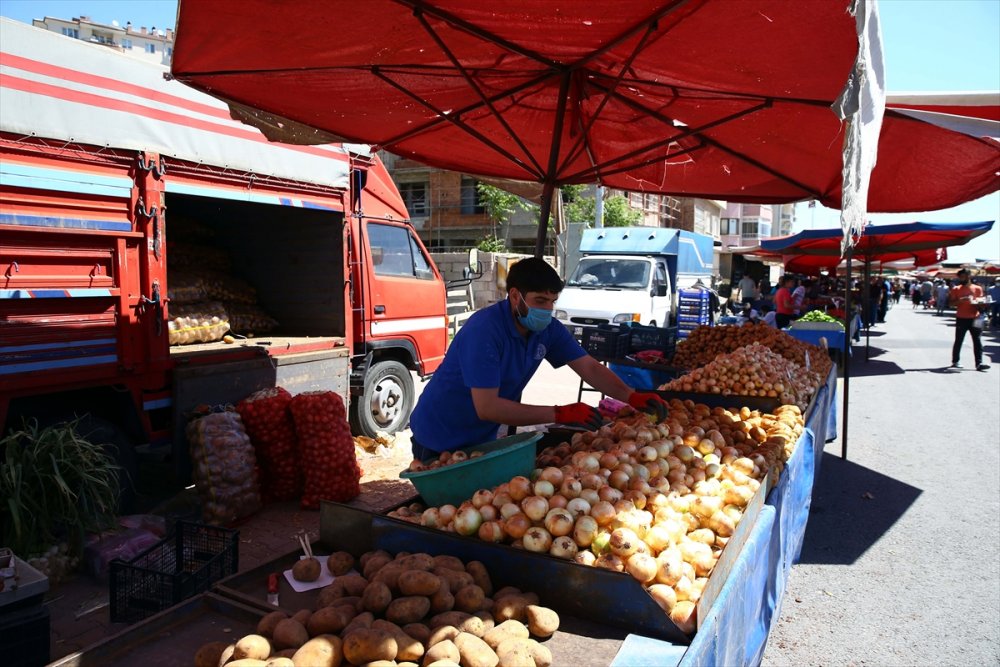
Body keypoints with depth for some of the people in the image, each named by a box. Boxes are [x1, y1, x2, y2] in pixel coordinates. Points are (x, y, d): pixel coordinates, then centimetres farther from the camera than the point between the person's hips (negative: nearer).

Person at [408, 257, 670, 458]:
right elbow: (487, 407, -32)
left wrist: (633, 397, -20)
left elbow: (590, 368, -3)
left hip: (482, 438, 7)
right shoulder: (484, 330, -30)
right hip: (440, 442, -6)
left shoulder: (548, 329, -7)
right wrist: (559, 414, -32)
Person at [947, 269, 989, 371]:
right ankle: (955, 362, 18)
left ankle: (979, 363, -5)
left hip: (974, 318, 1)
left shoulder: (977, 289, 6)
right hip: (961, 319, -1)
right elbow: (950, 303, -4)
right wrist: (961, 300, -19)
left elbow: (981, 302, 14)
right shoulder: (956, 289, 2)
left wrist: (979, 303, -9)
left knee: (977, 341, -3)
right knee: (959, 341, 7)